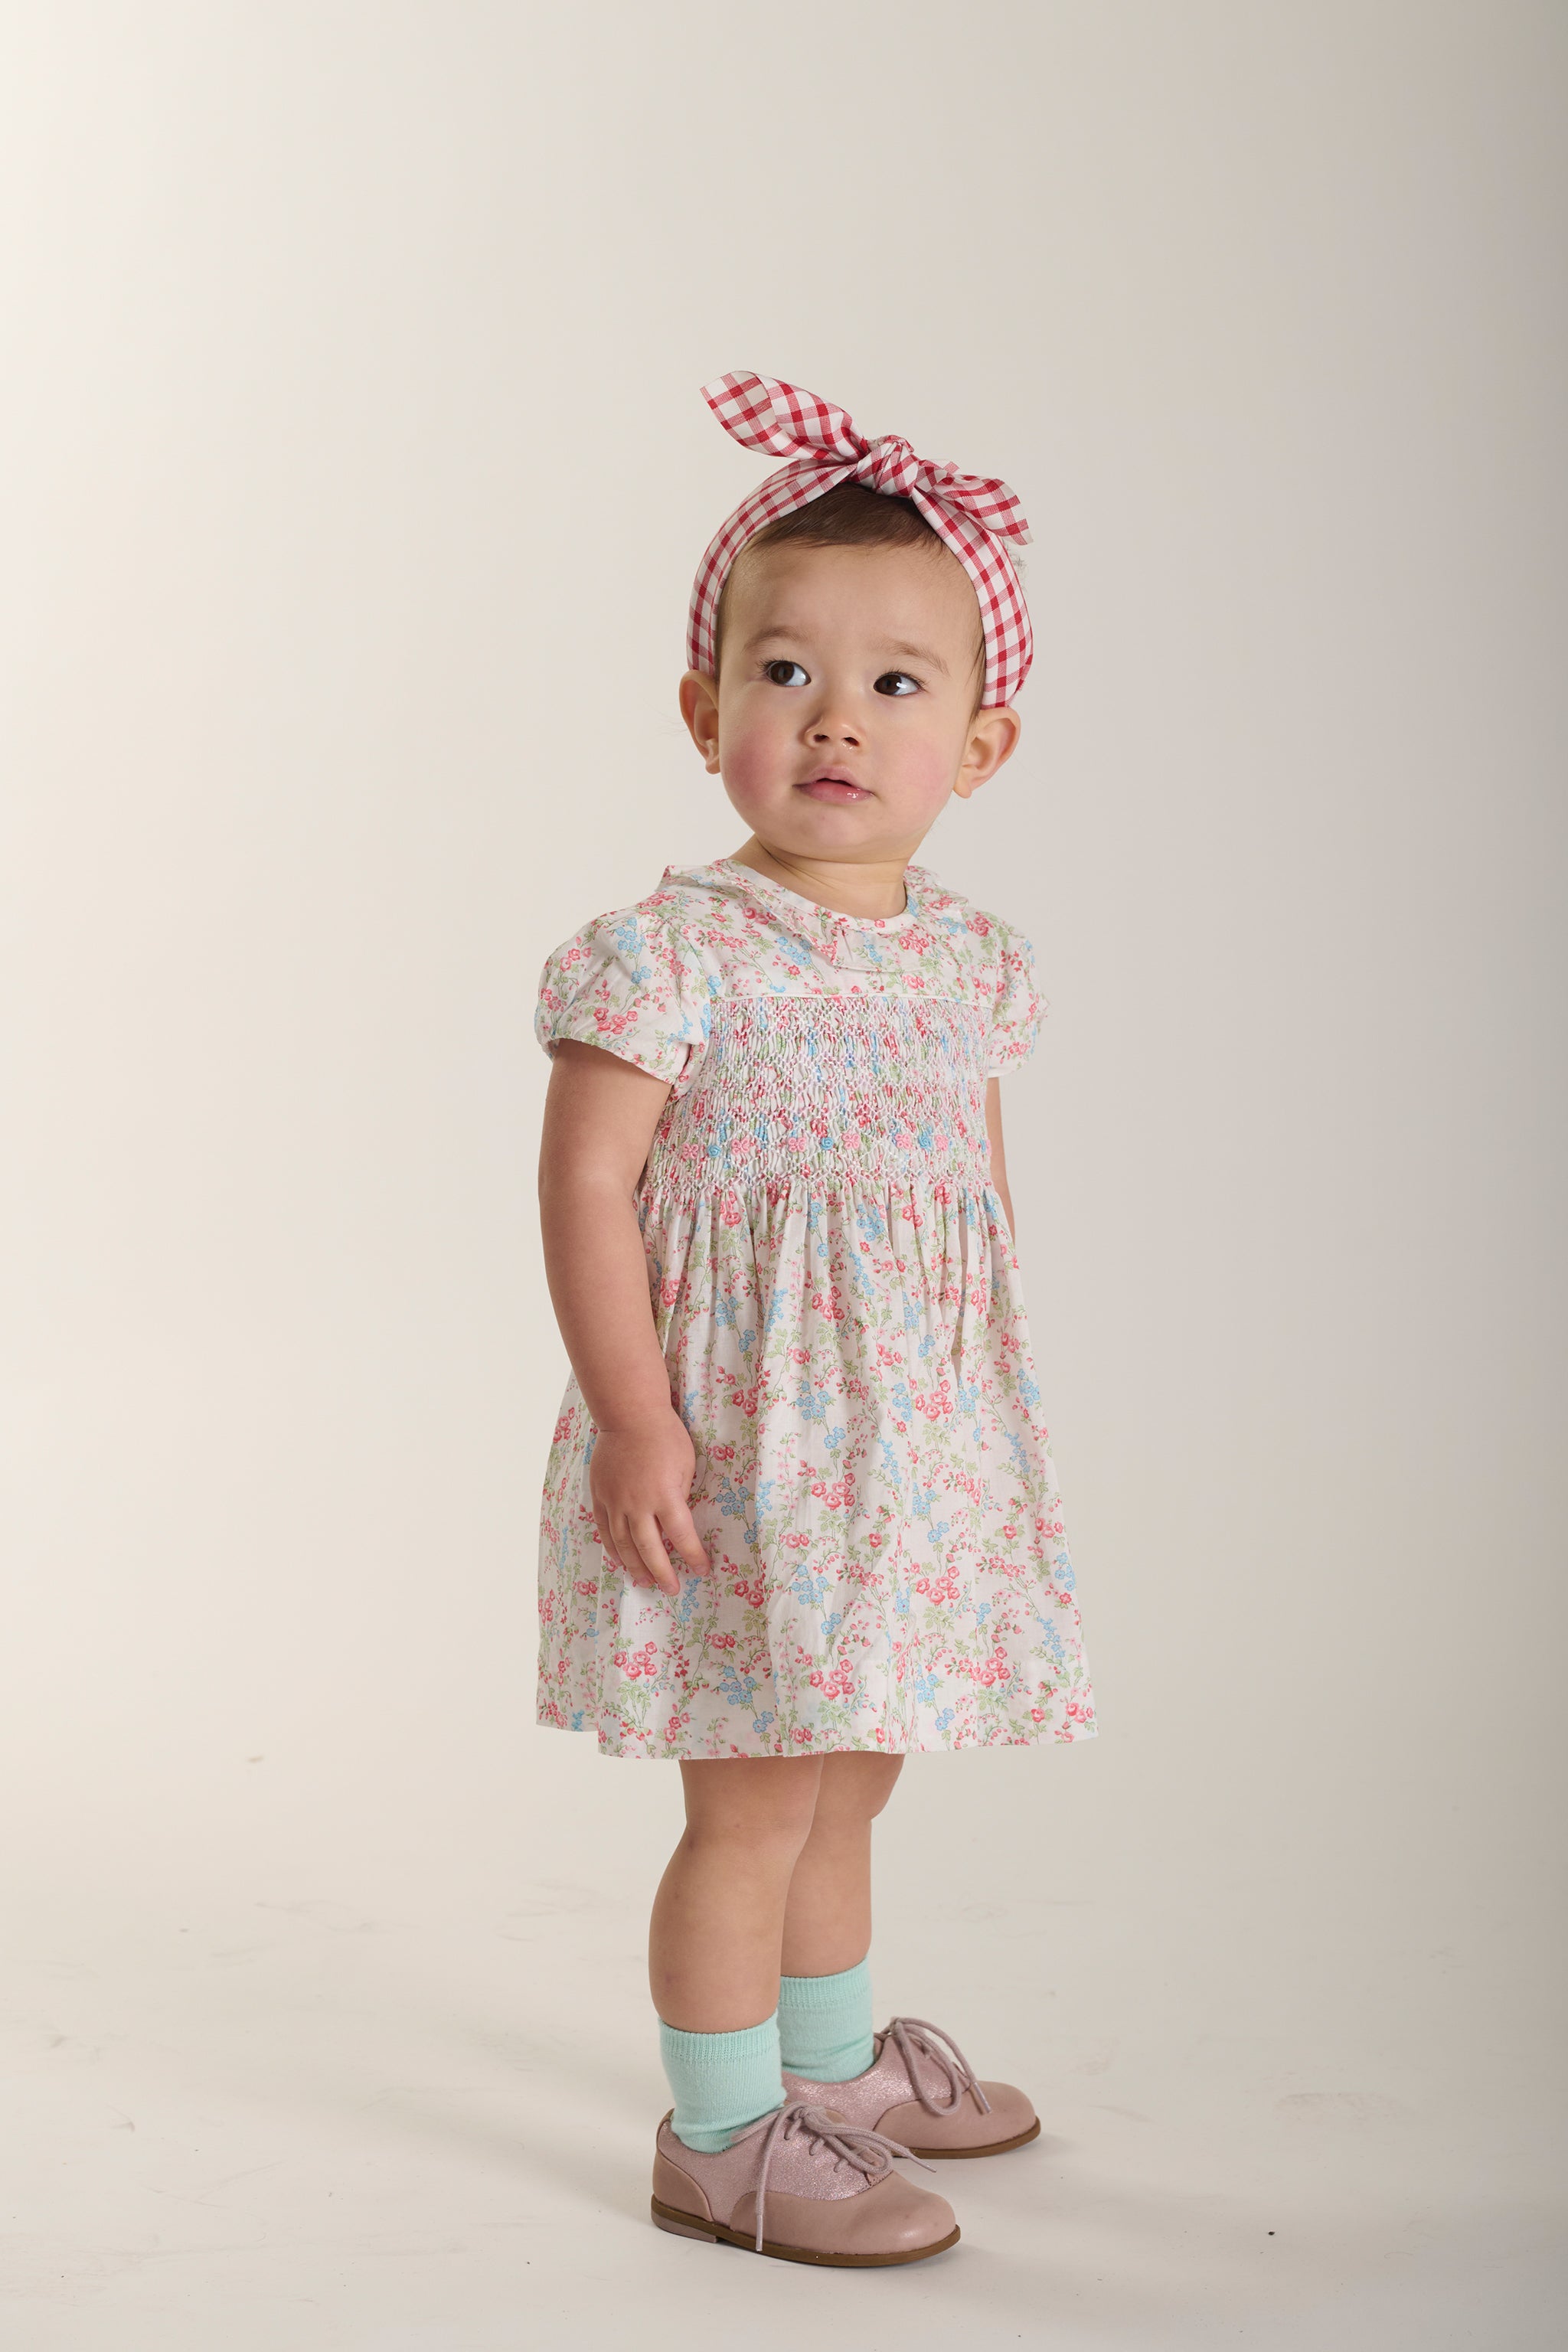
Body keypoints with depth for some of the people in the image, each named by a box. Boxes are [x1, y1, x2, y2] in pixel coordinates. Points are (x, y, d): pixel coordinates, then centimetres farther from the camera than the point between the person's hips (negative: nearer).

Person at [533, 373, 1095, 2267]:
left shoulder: (970, 962, 6)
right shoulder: (673, 955, -15)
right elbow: (586, 1184, -15)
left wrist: (995, 1402, 17)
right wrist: (633, 1418, -19)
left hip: (922, 1446, 7)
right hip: (734, 1449, -6)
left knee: (842, 1780, 21)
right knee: (756, 1800, 1)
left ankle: (839, 2062, 40)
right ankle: (722, 2137, 17)